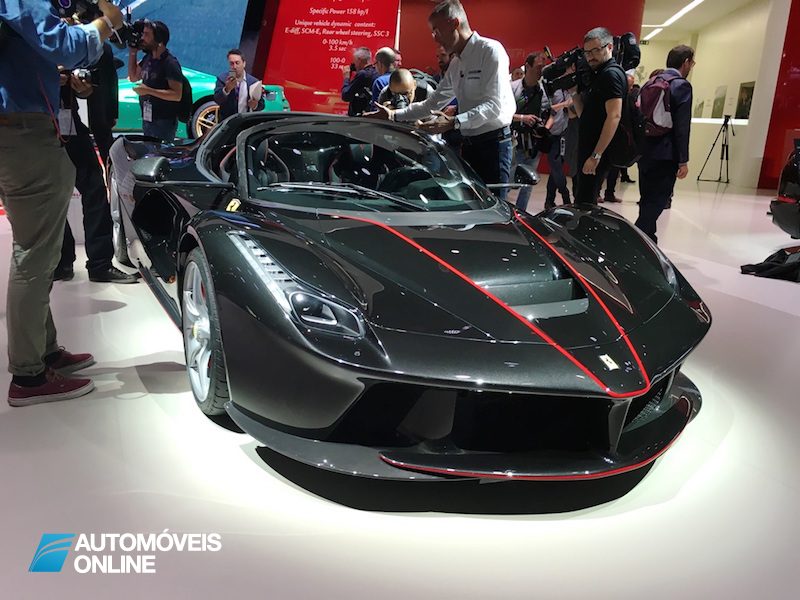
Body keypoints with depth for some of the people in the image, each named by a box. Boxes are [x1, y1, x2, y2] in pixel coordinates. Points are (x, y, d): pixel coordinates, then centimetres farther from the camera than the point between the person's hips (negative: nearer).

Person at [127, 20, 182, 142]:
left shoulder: (170, 63, -15)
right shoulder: (148, 58, 10)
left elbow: (177, 95, -23)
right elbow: (133, 77, 23)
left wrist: (149, 90, -25)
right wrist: (132, 52, 14)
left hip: (164, 122, -9)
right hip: (147, 119, 9)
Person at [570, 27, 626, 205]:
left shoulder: (612, 74, -11)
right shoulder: (599, 74, 19)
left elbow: (614, 116, -21)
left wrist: (596, 155, -25)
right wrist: (574, 91, 6)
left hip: (597, 152, -10)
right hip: (588, 149, 10)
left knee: (583, 205, -10)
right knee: (586, 203, 14)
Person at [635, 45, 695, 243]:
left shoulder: (649, 83, 13)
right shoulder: (681, 85, -9)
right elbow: (682, 126, -15)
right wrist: (683, 160, -12)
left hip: (645, 153, 8)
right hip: (665, 156, -8)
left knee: (648, 203, 16)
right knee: (656, 204, -5)